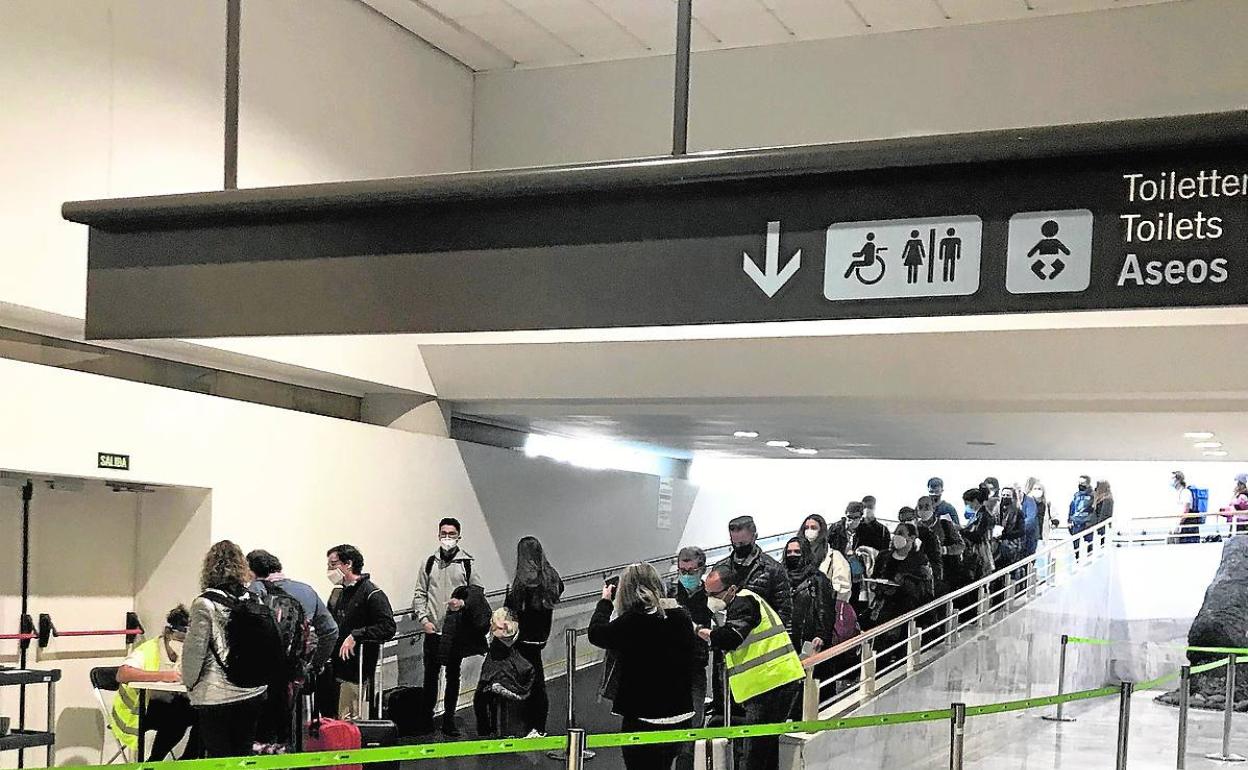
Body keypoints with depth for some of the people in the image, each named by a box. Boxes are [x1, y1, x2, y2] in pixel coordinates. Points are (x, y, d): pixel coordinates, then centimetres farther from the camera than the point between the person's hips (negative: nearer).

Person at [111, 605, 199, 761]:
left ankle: (186, 761, 4)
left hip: (167, 705, 7)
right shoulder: (147, 650, -20)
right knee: (178, 719, -31)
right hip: (136, 711, -7)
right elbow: (121, 674, -37)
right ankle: (153, 763, -8)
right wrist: (161, 676, -45)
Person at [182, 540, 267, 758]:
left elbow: (195, 650, -7)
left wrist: (189, 682, 9)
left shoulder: (204, 604, -11)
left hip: (216, 697, -5)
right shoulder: (254, 602, 3)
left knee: (219, 758, 4)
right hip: (254, 693, 5)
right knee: (244, 757, 13)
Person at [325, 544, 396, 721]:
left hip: (355, 672, -8)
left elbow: (388, 628, -19)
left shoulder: (371, 593, -10)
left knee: (347, 722, -7)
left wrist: (356, 635, -22)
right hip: (333, 669, 8)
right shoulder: (338, 592, 17)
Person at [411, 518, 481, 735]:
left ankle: (449, 720, 15)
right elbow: (420, 593, 9)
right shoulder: (431, 562, 6)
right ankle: (426, 719, 16)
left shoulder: (467, 563, 0)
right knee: (430, 675, 6)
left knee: (453, 675, 6)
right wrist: (423, 618, -3)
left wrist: (463, 603, -15)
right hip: (433, 629, 1)